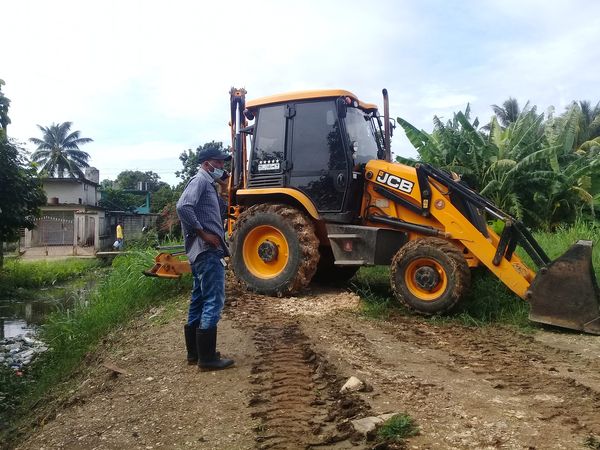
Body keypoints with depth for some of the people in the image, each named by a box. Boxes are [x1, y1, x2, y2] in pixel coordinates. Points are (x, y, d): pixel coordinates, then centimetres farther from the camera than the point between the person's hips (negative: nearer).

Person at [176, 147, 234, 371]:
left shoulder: (206, 184, 22)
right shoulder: (200, 180, -8)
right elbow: (183, 206, -25)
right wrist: (203, 234, -20)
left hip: (202, 251, 10)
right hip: (207, 250, -10)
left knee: (199, 301, 13)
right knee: (213, 301, -8)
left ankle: (195, 352, 21)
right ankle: (207, 358, -3)